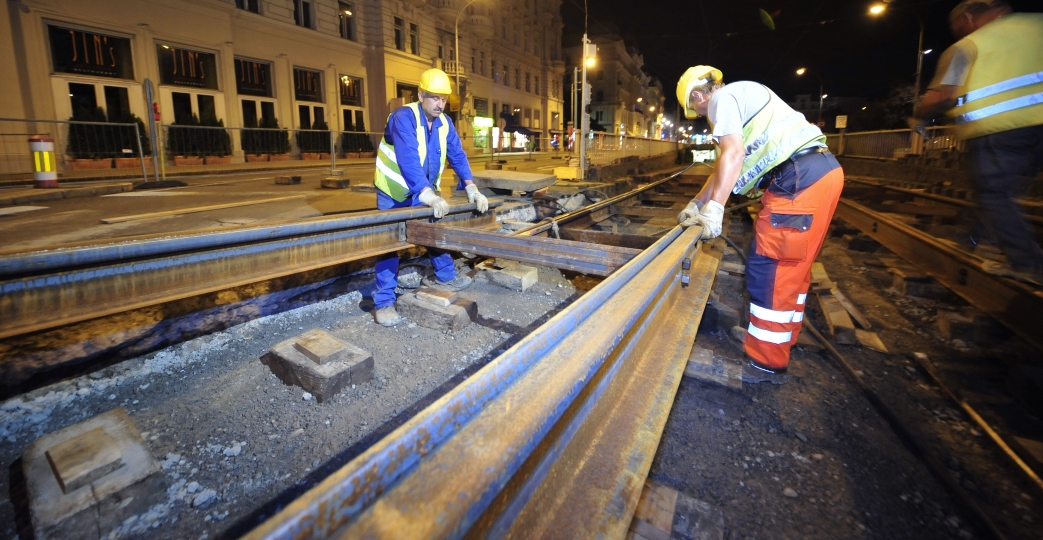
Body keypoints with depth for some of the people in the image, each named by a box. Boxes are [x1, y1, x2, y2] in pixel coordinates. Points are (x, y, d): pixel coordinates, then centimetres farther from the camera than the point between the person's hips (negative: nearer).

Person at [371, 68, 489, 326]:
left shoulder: (445, 123, -2)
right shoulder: (404, 117, -24)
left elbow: (457, 155, -8)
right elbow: (408, 159, -37)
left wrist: (471, 187, -24)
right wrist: (428, 195, -49)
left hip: (426, 191, 6)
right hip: (394, 192, -6)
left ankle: (445, 276, 33)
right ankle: (384, 302, 0)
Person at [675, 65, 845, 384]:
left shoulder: (723, 97, -2)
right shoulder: (740, 101, 29)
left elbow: (733, 154, -18)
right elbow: (724, 166, 30)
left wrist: (714, 209, -21)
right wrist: (696, 204, 30)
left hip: (800, 177, -10)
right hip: (820, 170, 10)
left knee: (769, 266, -7)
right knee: (792, 264, 17)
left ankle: (766, 362, 2)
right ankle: (779, 336, 32)